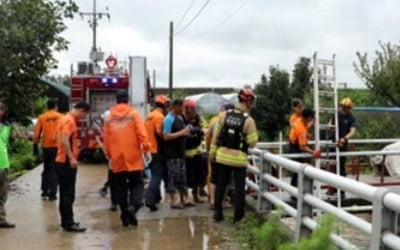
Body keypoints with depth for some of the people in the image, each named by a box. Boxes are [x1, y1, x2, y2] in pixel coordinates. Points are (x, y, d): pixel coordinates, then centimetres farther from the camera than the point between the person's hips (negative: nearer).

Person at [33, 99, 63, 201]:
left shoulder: (41, 117, 3)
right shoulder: (61, 117, -1)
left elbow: (36, 134, 1)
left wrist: (35, 146, 9)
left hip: (46, 147, 2)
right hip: (57, 146, -2)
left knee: (46, 169, 17)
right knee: (55, 170, 3)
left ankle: (44, 191, 17)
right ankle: (52, 193, -2)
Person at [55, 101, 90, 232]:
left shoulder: (66, 119, 16)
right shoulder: (70, 121, -15)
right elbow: (64, 140, -26)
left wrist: (75, 144, 22)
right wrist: (71, 158, -27)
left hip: (63, 161, 10)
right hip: (67, 162, -10)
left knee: (65, 193, 13)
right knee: (68, 194, -7)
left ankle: (66, 221, 20)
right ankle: (69, 223, -4)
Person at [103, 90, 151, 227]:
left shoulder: (109, 117, 7)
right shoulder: (134, 114, -2)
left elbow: (106, 139, 9)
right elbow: (142, 134, -12)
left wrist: (109, 155, 18)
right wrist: (146, 148, -7)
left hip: (117, 158, 3)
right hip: (133, 157, -3)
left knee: (120, 187, 9)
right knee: (137, 183, 6)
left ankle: (125, 216, 11)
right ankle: (133, 206, -18)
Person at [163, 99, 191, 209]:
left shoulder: (180, 118, 15)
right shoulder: (169, 119, -12)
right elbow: (166, 136, -19)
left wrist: (186, 132, 6)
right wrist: (181, 133, -19)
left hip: (180, 152, 9)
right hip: (172, 154, -9)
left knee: (182, 176, 12)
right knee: (174, 177, -6)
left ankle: (181, 200, 20)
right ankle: (174, 201, 0)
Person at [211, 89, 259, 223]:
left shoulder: (224, 115, -1)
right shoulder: (248, 120, -13)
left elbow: (215, 135, 3)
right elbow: (252, 143, -11)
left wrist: (213, 152, 13)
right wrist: (253, 133, 8)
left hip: (223, 155, 4)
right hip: (239, 158, -4)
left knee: (221, 184, 16)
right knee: (239, 187, 7)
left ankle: (218, 213, 22)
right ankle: (238, 216, 10)